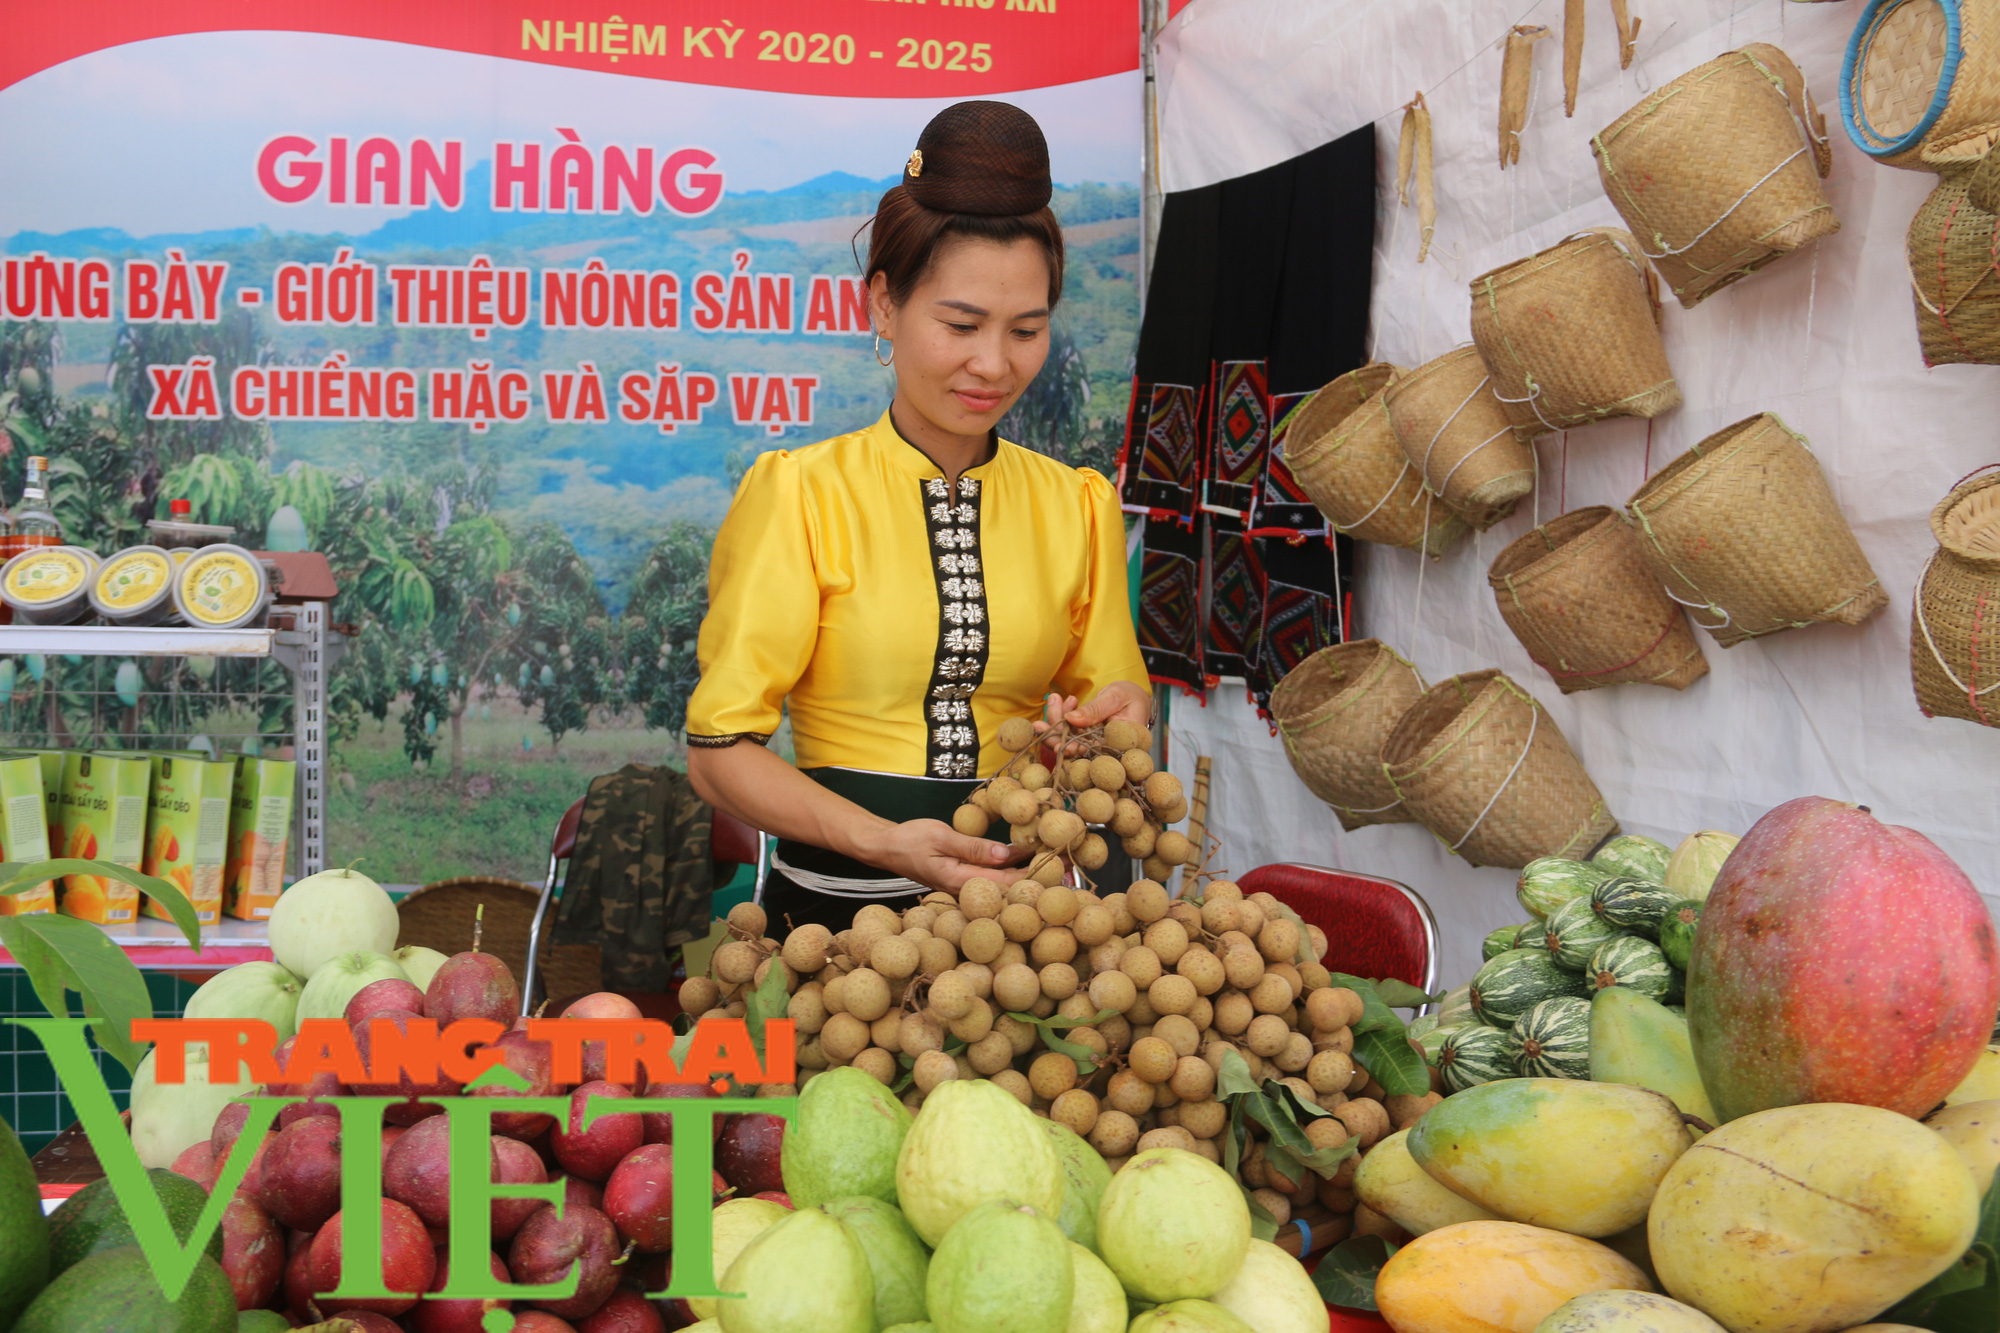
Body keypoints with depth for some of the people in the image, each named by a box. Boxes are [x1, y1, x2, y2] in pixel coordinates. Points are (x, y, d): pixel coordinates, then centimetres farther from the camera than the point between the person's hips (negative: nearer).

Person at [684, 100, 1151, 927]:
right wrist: (883, 841, -18)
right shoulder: (800, 493, 0)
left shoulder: (1077, 506, 12)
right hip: (840, 908, -3)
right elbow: (719, 751, -4)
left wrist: (1120, 717, -4)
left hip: (1022, 892, 3)